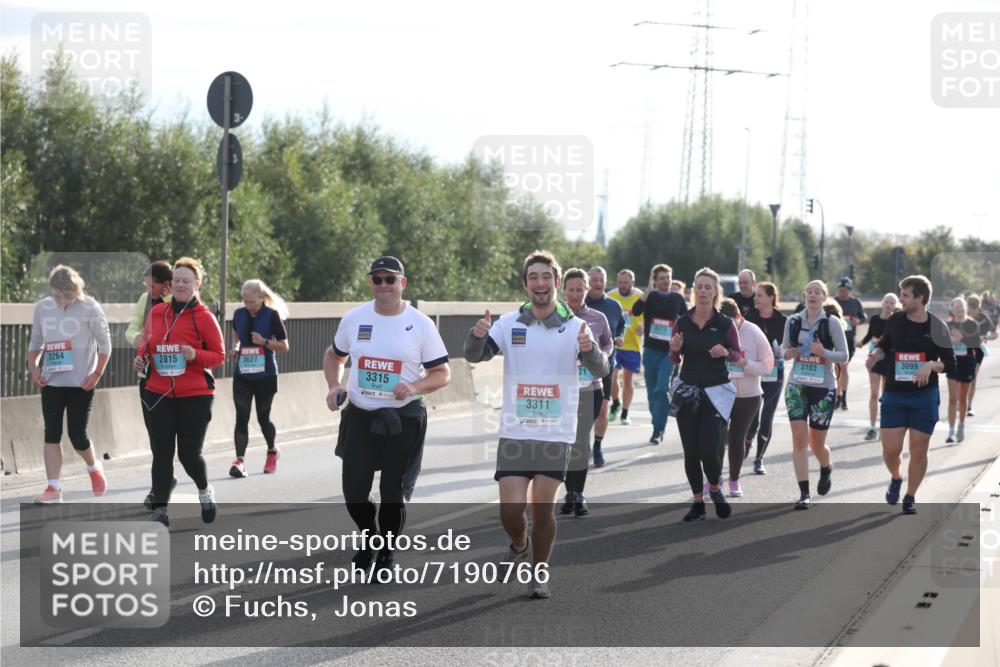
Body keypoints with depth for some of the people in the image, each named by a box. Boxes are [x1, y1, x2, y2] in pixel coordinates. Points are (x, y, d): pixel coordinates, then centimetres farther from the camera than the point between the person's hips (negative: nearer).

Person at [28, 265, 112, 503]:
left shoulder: (89, 308, -9)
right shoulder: (42, 308, 3)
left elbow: (105, 343, -3)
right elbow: (35, 341, 15)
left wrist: (97, 373, -11)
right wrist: (33, 367, 1)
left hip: (81, 383, -4)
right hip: (51, 382, 4)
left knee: (77, 435, -3)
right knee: (52, 434, -1)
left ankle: (93, 467, 28)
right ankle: (54, 488, 2)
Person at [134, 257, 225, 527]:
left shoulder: (204, 317, -5)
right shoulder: (156, 312, 7)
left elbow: (219, 355, -2)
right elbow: (146, 345, 21)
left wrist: (196, 355, -19)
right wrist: (140, 359, 0)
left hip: (195, 395, -3)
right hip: (158, 394, 3)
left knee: (189, 452, 0)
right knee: (161, 452, -1)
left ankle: (204, 491, 31)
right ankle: (160, 509, 2)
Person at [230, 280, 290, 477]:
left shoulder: (272, 316, -8)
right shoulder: (239, 314, 4)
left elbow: (284, 346, -5)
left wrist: (265, 342, -19)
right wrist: (236, 347, 3)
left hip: (265, 375, -3)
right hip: (242, 374, 3)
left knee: (263, 417, 8)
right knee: (241, 417, -10)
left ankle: (272, 452, 34)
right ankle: (239, 460, -16)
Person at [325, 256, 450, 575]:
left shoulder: (421, 324, -5)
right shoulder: (354, 318, 2)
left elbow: (443, 374, -1)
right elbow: (334, 355, 19)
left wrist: (414, 387, -20)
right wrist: (334, 387, 0)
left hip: (403, 419, -2)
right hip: (360, 417, 2)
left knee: (393, 494, 3)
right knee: (353, 491, 3)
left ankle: (386, 555, 24)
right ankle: (370, 537, 34)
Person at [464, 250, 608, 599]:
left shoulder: (575, 327, -2)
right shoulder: (509, 324, 1)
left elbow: (600, 370, -11)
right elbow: (475, 355, -8)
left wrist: (589, 350, -33)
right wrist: (477, 336, -31)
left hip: (556, 434, -1)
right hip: (515, 432, 1)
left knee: (543, 508, 1)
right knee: (510, 510, -4)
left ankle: (540, 575, 20)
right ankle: (519, 544, 30)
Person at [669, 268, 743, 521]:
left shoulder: (725, 324, -4)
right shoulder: (682, 322, 2)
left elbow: (739, 358, 1)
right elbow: (674, 359, 10)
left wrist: (727, 352, -20)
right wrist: (675, 348, -12)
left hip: (716, 393, -3)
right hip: (687, 392, 3)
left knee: (710, 451, -11)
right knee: (691, 452, 3)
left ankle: (715, 488, 19)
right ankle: (698, 502, 18)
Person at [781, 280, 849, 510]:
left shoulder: (832, 323, -5)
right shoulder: (793, 321, 3)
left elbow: (844, 355, -5)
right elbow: (784, 348, 15)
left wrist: (824, 352, -23)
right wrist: (786, 353, -9)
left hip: (823, 388, -2)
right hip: (797, 386, 2)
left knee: (817, 443, 4)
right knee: (799, 439, -10)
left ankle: (826, 469, 40)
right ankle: (804, 493, -6)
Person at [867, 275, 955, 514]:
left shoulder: (937, 328, -4)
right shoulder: (895, 321, 2)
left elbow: (950, 364, -2)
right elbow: (884, 345, 19)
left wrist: (932, 365, -21)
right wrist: (876, 355, -3)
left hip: (925, 397, -2)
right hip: (894, 395, 2)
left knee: (918, 450, 1)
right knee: (890, 449, -4)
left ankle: (910, 497, 18)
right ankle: (896, 479, 28)